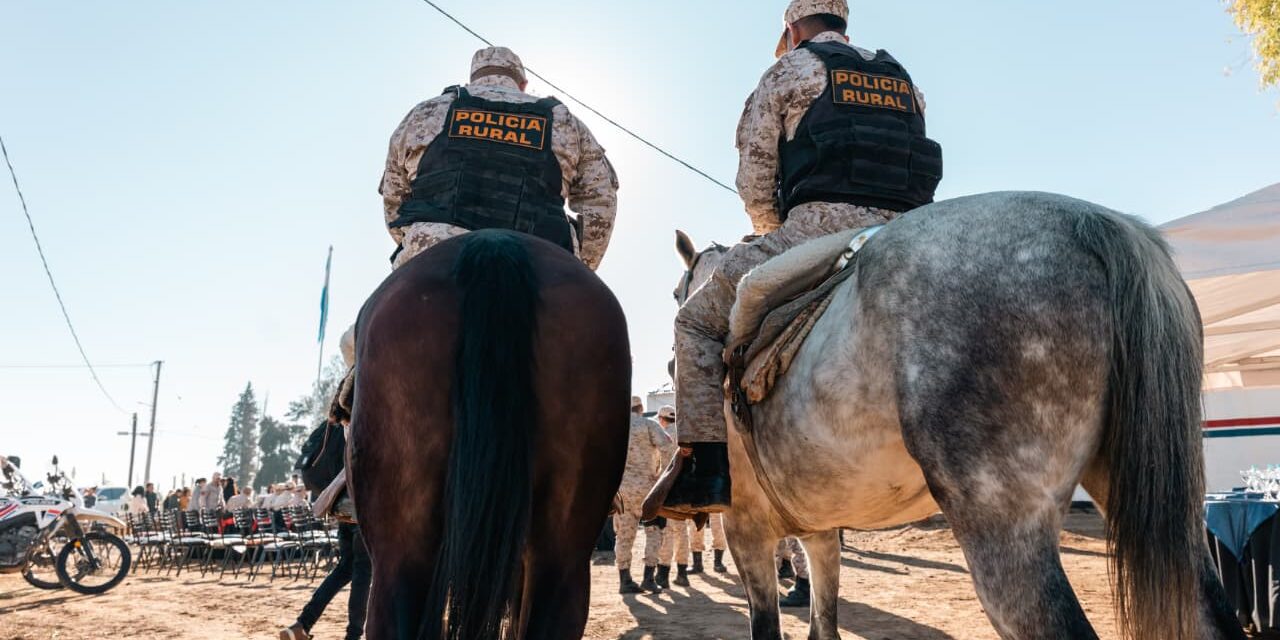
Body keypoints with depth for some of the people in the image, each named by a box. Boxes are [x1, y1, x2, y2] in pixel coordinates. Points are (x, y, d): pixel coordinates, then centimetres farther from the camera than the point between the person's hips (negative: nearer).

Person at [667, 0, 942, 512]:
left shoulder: (788, 69, 12)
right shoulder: (903, 78, 28)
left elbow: (753, 182, 7)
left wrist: (775, 236, 24)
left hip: (823, 224, -6)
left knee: (700, 320, 6)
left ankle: (707, 468, -4)